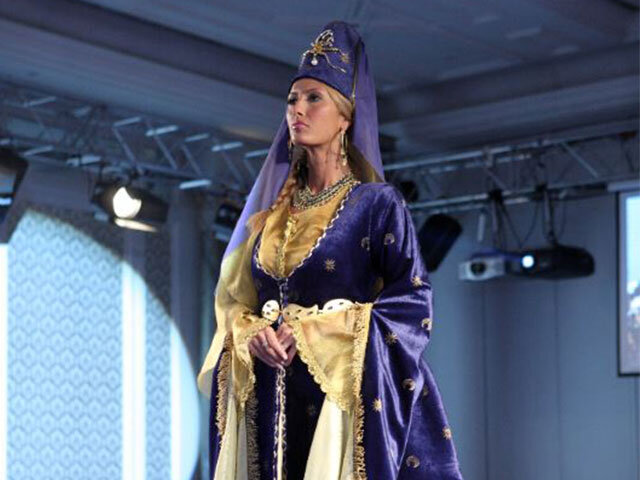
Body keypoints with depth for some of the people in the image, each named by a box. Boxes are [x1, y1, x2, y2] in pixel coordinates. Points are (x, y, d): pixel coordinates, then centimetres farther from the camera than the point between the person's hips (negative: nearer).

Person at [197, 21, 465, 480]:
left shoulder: (377, 203, -1)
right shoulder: (272, 211, 14)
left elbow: (413, 303, -10)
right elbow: (235, 299, 15)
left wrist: (314, 330, -17)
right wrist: (251, 335, -9)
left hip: (344, 398, -5)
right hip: (270, 404, 5)